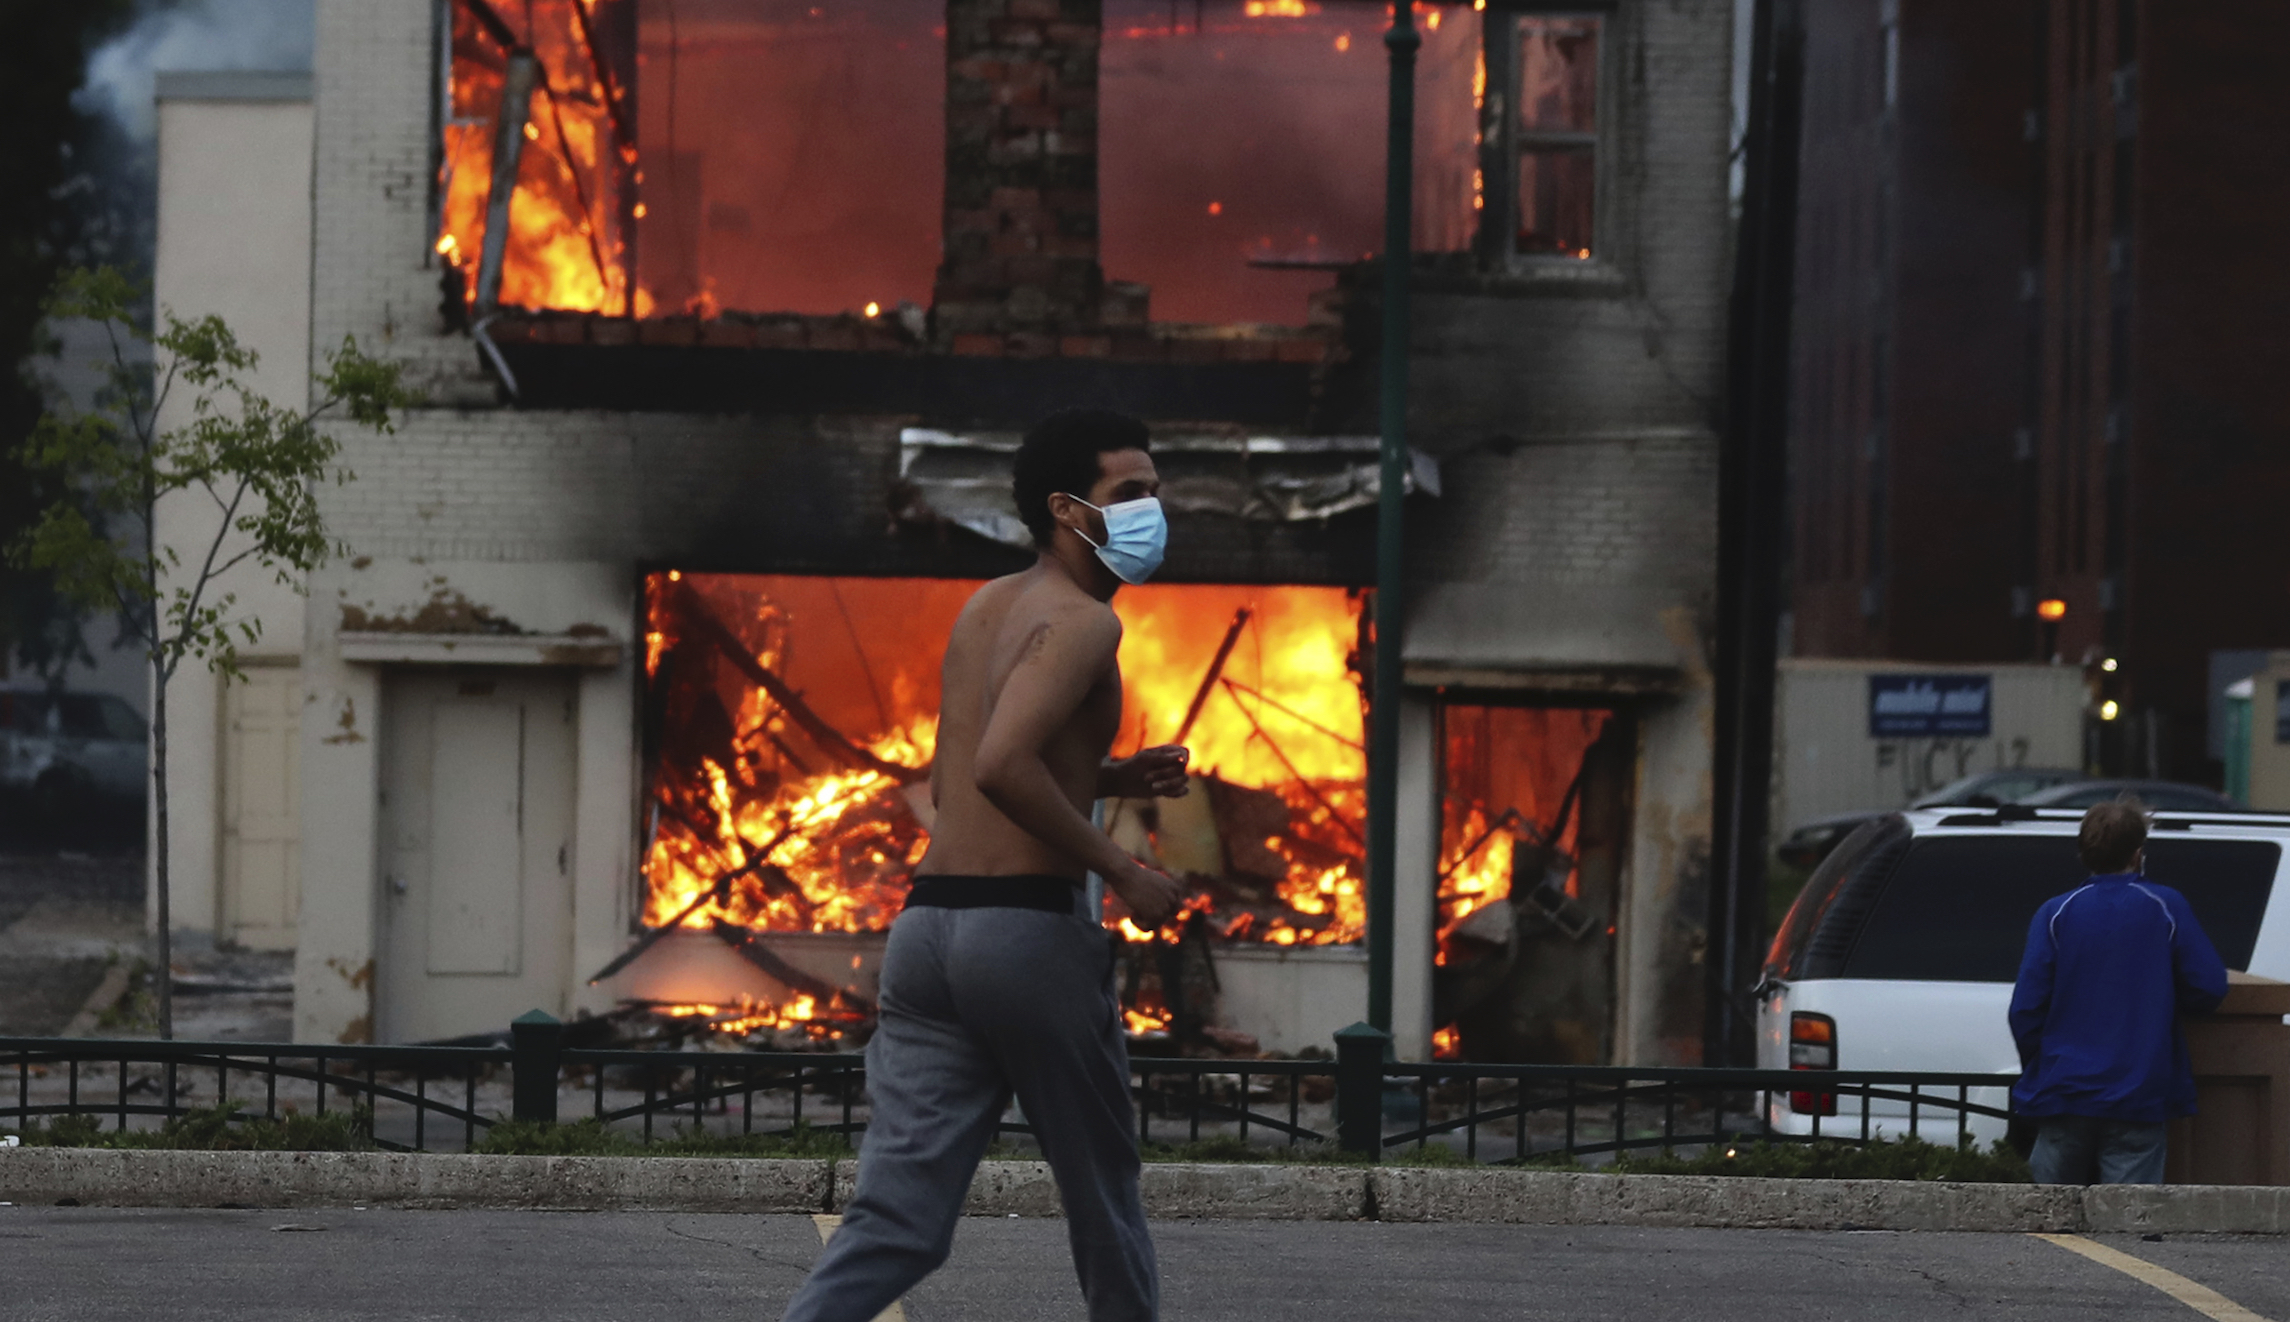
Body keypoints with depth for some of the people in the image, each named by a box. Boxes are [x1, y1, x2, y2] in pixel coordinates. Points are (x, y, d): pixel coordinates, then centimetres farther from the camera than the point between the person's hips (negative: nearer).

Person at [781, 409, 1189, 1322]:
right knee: (1102, 1195, 13)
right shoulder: (1080, 621, -8)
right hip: (1030, 924, -7)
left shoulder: (984, 609, 20)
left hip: (927, 924, 7)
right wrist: (1122, 872, -14)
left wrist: (1109, 779, 21)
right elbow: (1001, 766, -23)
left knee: (897, 1218, -1)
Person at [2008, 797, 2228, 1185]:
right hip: (2139, 1094, -1)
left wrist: (2036, 1069, 12)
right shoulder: (2166, 909, -1)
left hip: (2063, 1094, 1)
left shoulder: (2055, 914, 1)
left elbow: (2026, 1008, -3)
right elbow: (2209, 987, -2)